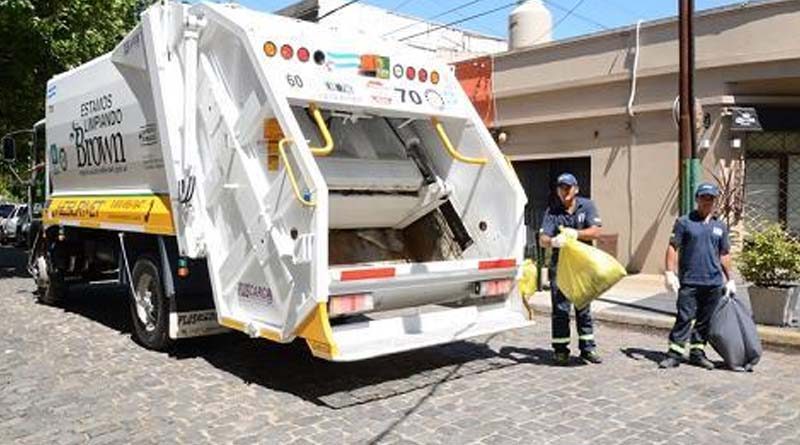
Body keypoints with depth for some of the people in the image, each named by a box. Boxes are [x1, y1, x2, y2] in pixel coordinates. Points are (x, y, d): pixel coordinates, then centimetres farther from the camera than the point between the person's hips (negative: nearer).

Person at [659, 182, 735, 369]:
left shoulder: (720, 226, 13)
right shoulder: (684, 222, 1)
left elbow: (724, 255, 19)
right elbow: (673, 247, -2)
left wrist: (730, 279, 19)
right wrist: (670, 272, -10)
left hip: (713, 283, 4)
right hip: (689, 281, -4)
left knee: (705, 320, 9)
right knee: (684, 318, -5)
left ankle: (697, 352, 20)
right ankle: (675, 353, 0)